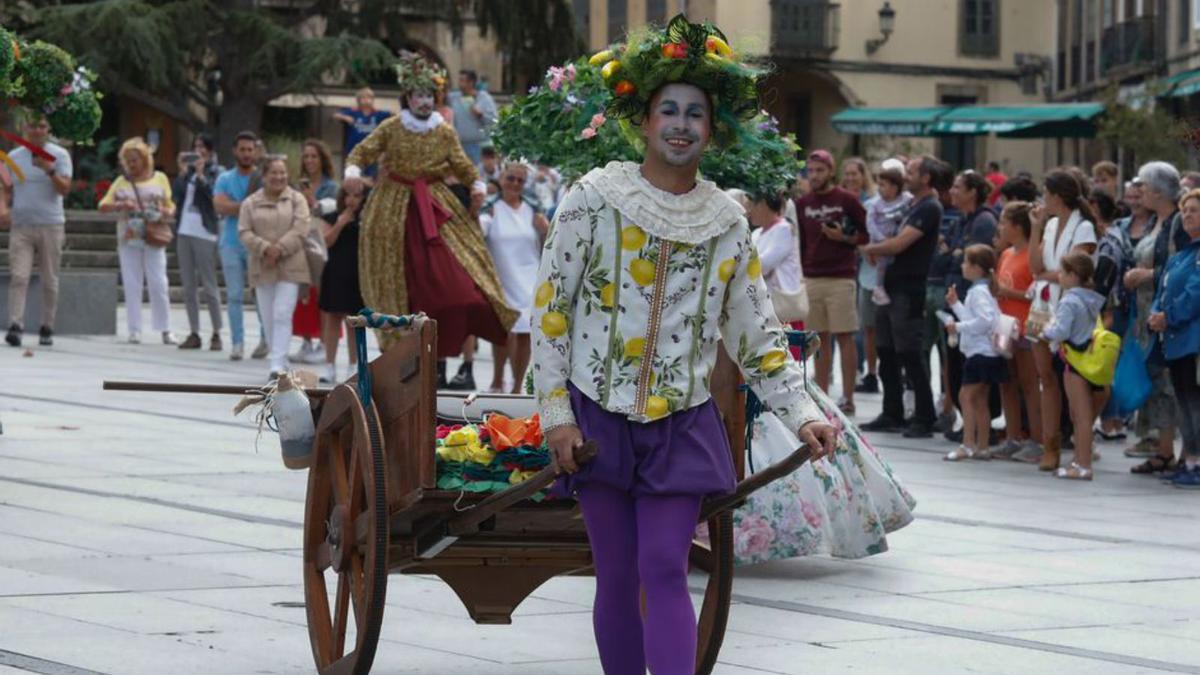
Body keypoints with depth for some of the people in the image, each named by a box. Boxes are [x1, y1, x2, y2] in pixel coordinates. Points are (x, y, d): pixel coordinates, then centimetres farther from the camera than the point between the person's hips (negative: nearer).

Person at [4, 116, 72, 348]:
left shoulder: (59, 155, 2)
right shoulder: (13, 157, 11)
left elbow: (65, 189, -6)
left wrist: (50, 170, -21)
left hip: (50, 225, -1)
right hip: (20, 225, 1)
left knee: (50, 281, 4)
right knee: (18, 277, -11)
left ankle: (47, 329, 10)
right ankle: (15, 326, -17)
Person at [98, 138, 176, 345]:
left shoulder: (160, 178, 10)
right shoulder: (122, 181, 10)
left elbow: (170, 206, 14)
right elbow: (103, 205, 4)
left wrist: (167, 213, -10)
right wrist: (120, 205, -15)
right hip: (129, 239, 1)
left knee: (158, 285, -4)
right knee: (132, 285, 1)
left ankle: (165, 330, 0)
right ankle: (135, 330, 5)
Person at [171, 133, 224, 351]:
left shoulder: (216, 172, 0)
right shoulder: (188, 170, 15)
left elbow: (213, 194, -14)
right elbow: (175, 196, 8)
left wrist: (200, 175, -13)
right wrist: (183, 173, -2)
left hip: (204, 233, -6)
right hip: (184, 232, 6)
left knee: (209, 286, -5)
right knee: (188, 287, 7)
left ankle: (216, 334, -2)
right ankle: (194, 333, 10)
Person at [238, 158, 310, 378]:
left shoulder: (296, 199, 4)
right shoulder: (250, 203, 8)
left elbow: (300, 230, -6)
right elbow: (244, 233, 0)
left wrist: (280, 249, -15)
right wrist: (265, 248, -15)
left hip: (290, 267, -3)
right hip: (262, 268, 3)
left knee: (282, 315, -14)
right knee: (269, 319, 6)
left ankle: (277, 365, -17)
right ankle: (280, 363, 18)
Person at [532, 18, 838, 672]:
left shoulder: (726, 222, 4)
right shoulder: (594, 199, -4)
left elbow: (757, 334, 9)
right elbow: (549, 307, -3)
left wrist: (802, 414, -2)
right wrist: (556, 413, -8)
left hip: (682, 425, 1)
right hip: (598, 420, -1)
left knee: (665, 572, -7)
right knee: (618, 576, 4)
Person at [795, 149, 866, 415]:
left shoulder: (846, 200, -1)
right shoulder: (802, 204, 11)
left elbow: (868, 233, 2)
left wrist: (845, 238, -14)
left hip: (841, 278, -4)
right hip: (811, 279, 4)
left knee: (844, 337, -4)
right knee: (820, 339, 6)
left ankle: (847, 398, -2)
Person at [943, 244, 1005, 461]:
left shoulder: (979, 291, -14)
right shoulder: (981, 289, 16)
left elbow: (985, 320, -26)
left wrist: (959, 327, -20)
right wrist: (956, 304, 20)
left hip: (982, 352, -11)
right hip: (982, 353, 11)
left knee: (967, 396, -10)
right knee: (980, 399, 13)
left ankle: (968, 445, -13)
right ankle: (982, 446, 16)